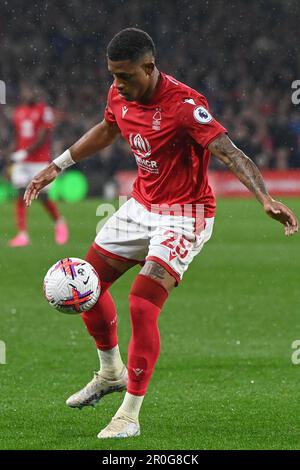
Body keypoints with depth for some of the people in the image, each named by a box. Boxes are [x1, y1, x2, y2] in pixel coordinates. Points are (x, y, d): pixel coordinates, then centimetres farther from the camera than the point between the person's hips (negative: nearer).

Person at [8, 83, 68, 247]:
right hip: (22, 161, 5)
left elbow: (43, 137, -14)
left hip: (40, 161, -5)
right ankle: (22, 235, -6)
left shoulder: (44, 110, -7)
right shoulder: (19, 112, 11)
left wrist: (26, 152, -22)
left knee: (44, 197, -4)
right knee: (21, 195, -6)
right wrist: (14, 157, 17)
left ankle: (59, 223, 22)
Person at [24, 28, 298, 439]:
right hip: (141, 205, 8)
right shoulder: (120, 96, -4)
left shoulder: (184, 105, -27)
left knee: (142, 305, -19)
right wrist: (56, 167, 22)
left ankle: (130, 416, -8)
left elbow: (228, 152, -34)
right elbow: (106, 131, 18)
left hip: (184, 215, -8)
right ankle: (111, 373, 36)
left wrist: (266, 198, -48)